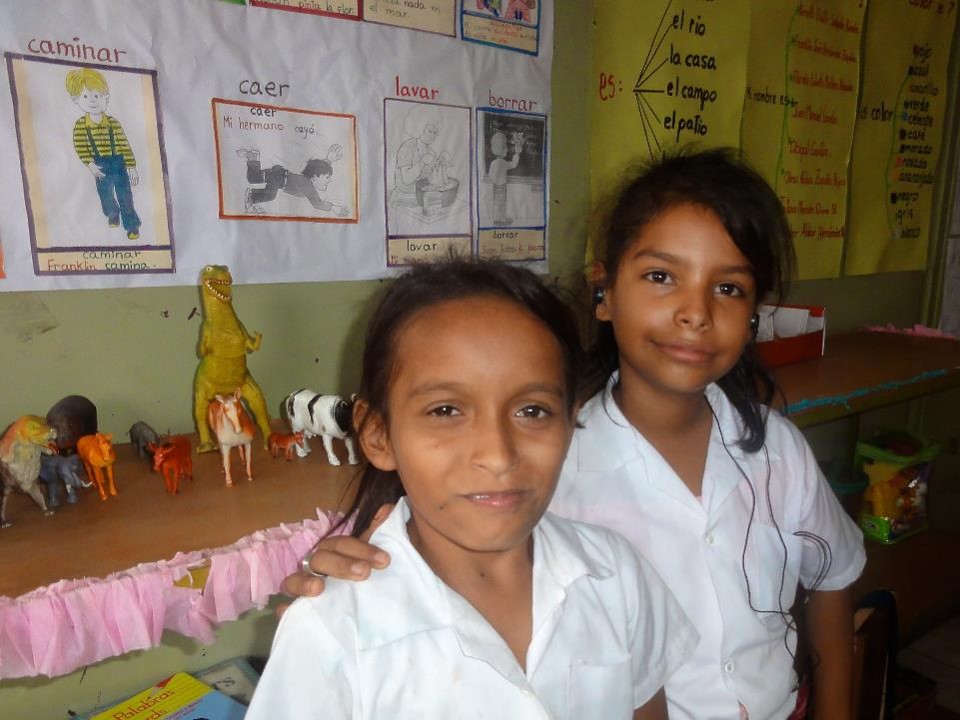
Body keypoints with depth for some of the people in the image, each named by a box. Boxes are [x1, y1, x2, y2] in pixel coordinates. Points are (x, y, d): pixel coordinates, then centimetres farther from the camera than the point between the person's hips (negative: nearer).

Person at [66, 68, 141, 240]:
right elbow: (80, 146, -9)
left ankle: (132, 226, 8)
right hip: (100, 165, 2)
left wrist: (132, 167, -12)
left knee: (125, 195, 0)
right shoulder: (80, 125, -9)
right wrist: (90, 165, -19)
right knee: (105, 194, 17)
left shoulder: (113, 122, -11)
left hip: (118, 163, -2)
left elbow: (125, 145, -10)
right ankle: (113, 214, 44)